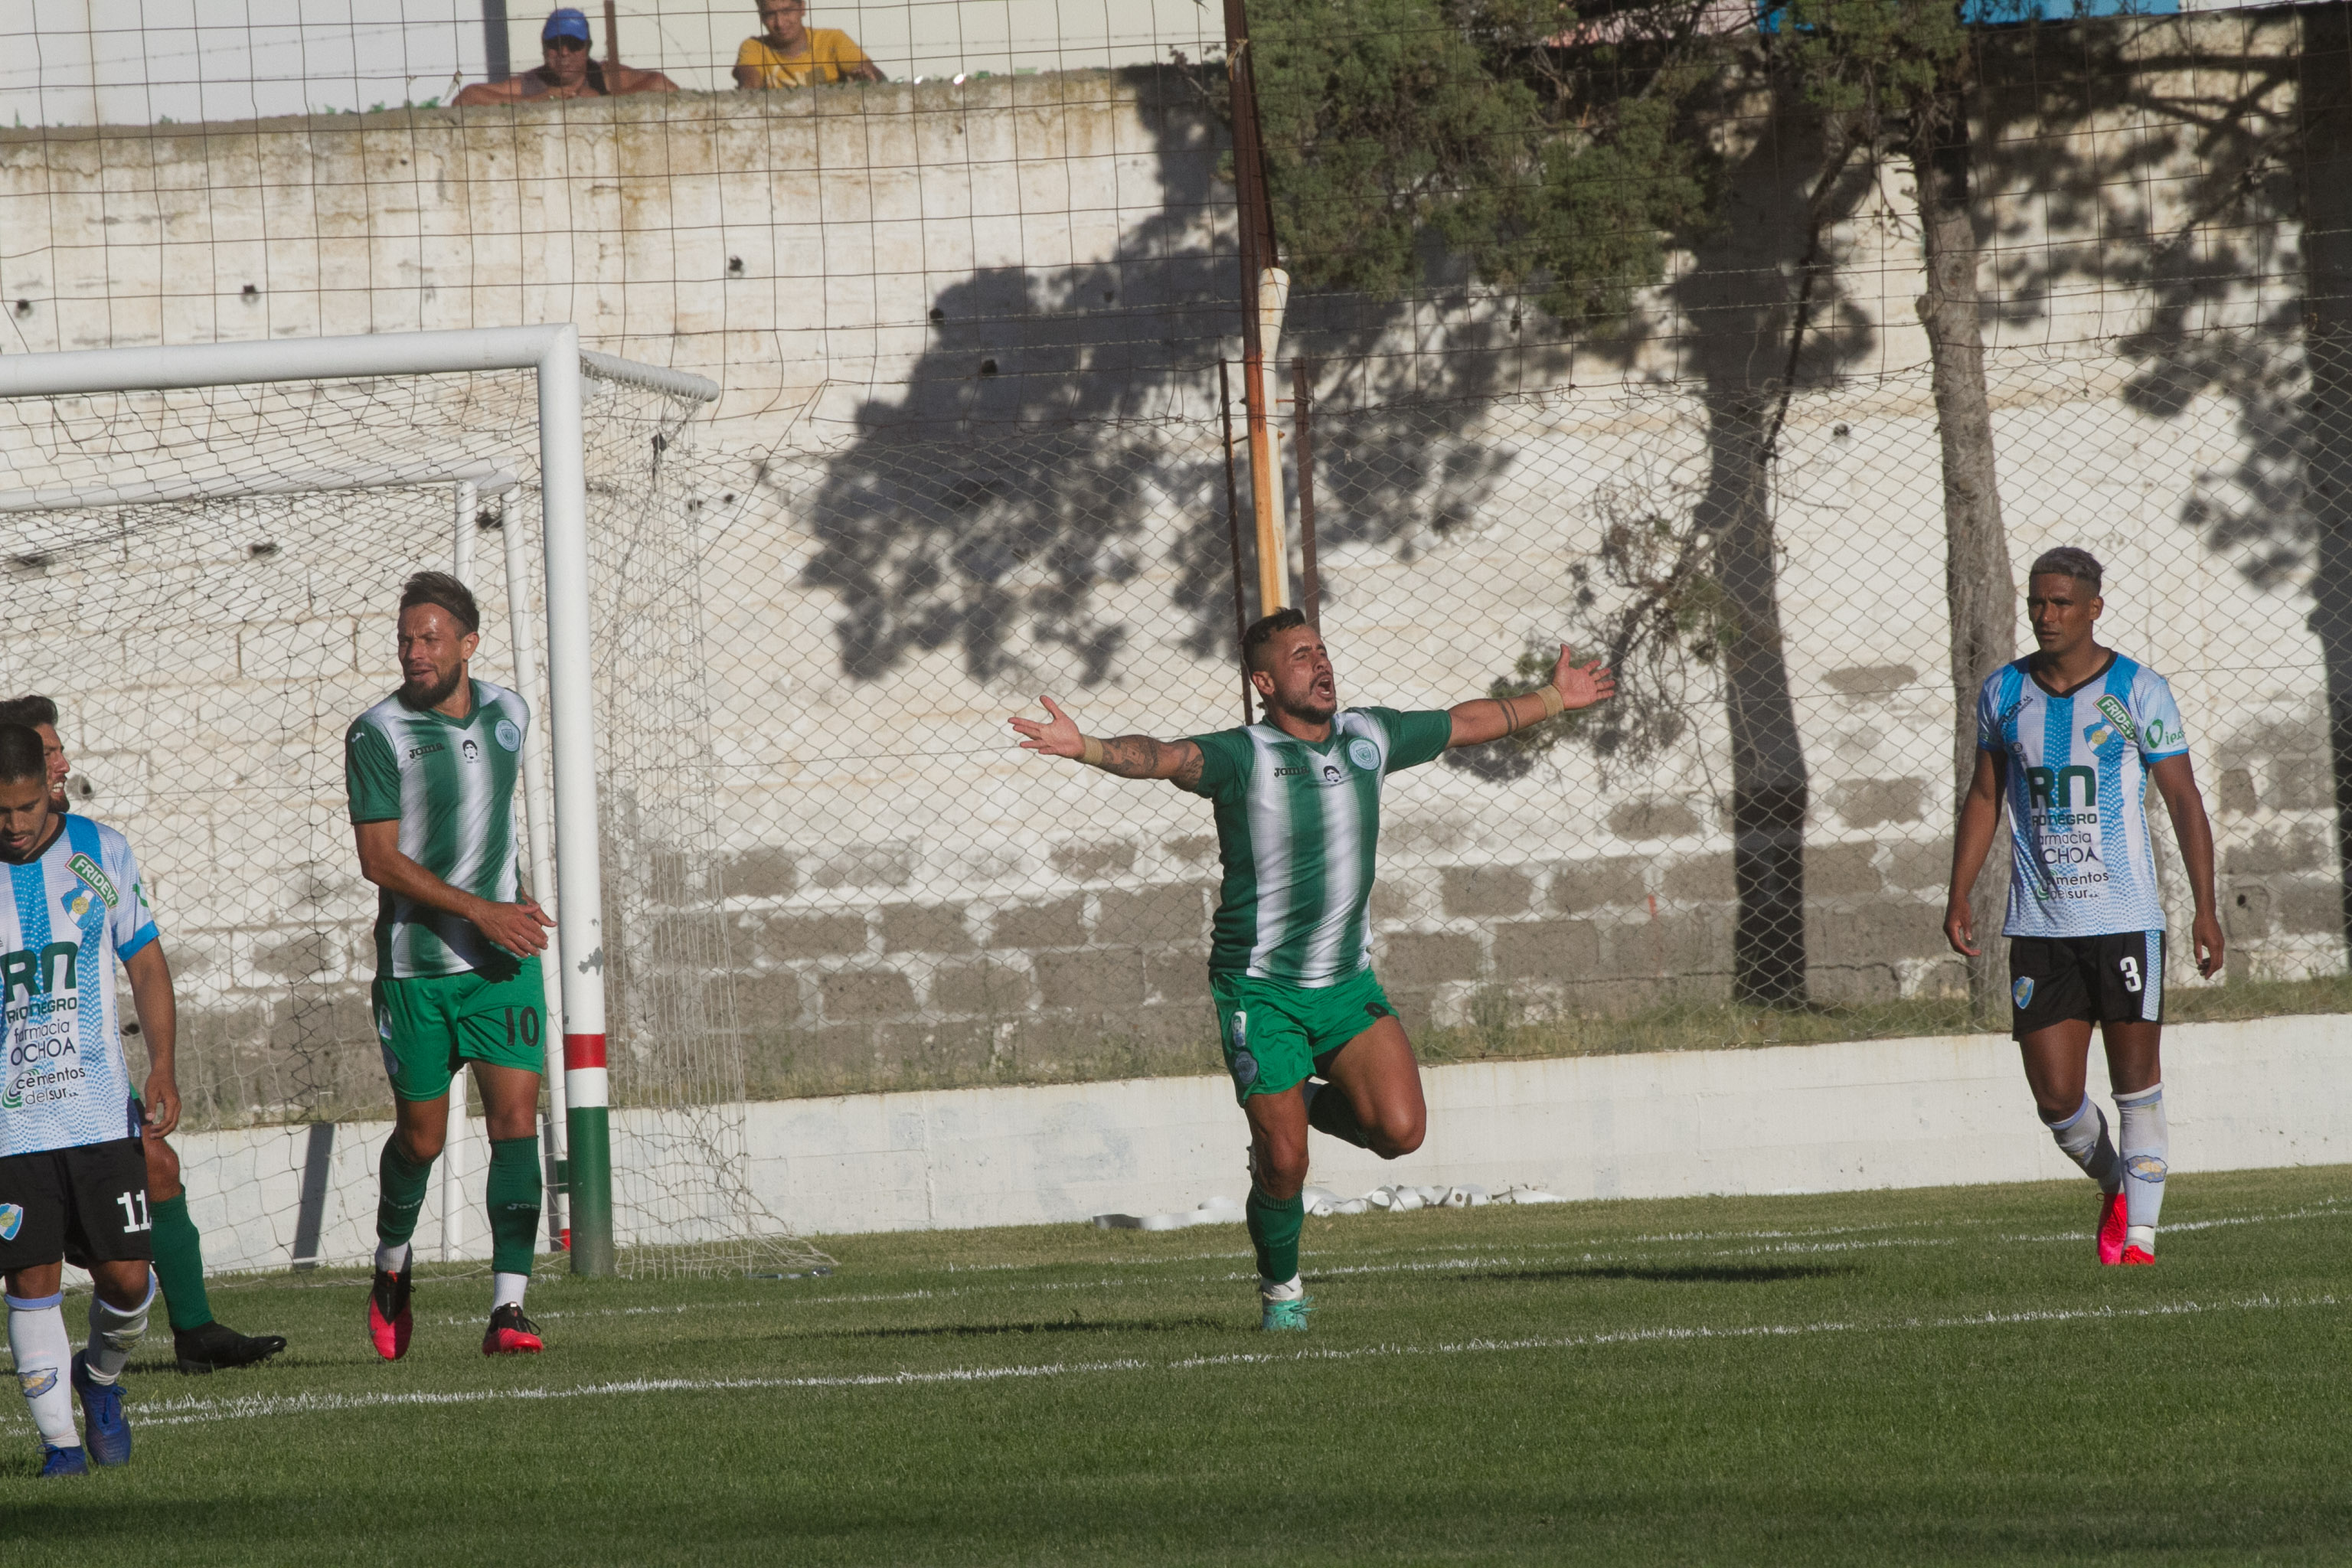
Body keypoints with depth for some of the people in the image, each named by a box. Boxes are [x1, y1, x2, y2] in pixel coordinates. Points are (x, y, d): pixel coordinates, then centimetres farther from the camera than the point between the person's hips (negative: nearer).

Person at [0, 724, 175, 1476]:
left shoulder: (100, 852, 2)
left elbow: (145, 962, 7)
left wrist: (162, 1066, -4)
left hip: (102, 1114, 1)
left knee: (126, 1276, -1)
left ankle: (101, 1379, 29)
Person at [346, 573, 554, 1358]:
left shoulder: (506, 714, 7)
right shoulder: (378, 734, -9)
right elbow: (379, 859, -14)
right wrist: (480, 910, -20)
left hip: (504, 960, 3)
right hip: (416, 965, -3)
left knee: (516, 1118, -10)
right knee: (421, 1136, 6)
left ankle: (508, 1308, -13)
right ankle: (392, 1265, 35)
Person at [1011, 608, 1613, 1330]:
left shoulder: (1370, 736, 5)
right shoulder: (1244, 755, -13)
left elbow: (1466, 723, 22)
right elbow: (1165, 757, -31)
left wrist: (1554, 697, 33)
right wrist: (1086, 748, -50)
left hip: (1348, 982, 5)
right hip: (1261, 990, -5)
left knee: (1400, 1128, -15)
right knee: (1284, 1167, -8)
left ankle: (1311, 1103, 18)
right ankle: (1281, 1291, 21)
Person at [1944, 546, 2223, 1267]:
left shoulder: (2139, 691, -3)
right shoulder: (2003, 693, 7)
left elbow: (2184, 801, -1)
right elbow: (1984, 798, 17)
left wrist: (2205, 908, -7)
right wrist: (1959, 897, 8)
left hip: (2126, 918, -2)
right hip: (2039, 927, 3)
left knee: (2136, 1083, -3)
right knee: (2056, 1099, -2)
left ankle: (2139, 1232, 4)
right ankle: (2113, 1184, 26)